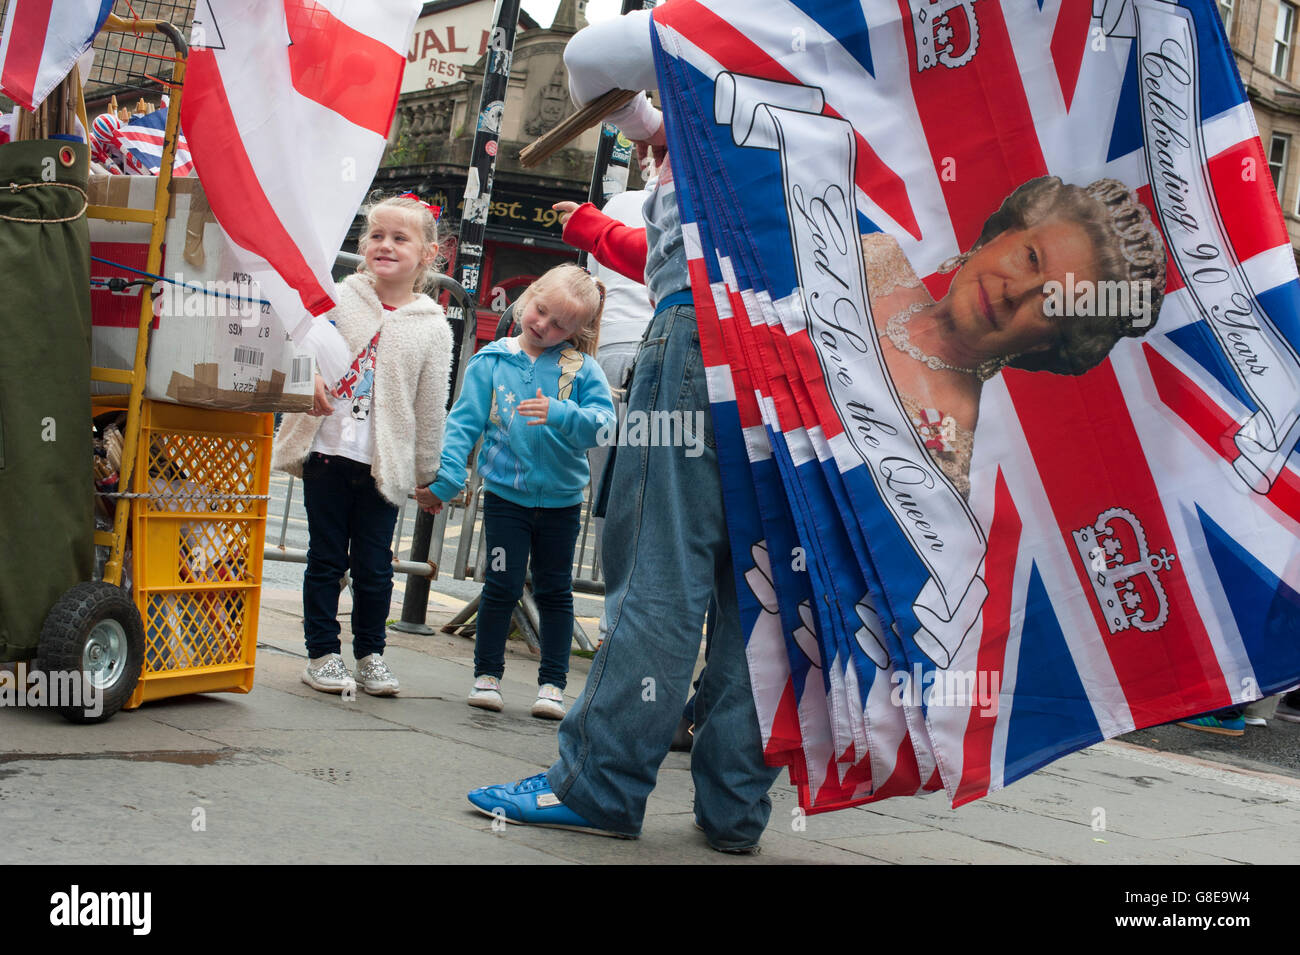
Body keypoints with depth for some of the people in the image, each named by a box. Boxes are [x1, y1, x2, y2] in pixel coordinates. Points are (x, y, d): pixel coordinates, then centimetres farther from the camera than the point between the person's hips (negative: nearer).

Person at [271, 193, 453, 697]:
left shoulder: (433, 328, 1)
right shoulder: (338, 300, 2)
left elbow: (431, 407, 6)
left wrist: (428, 472, 10)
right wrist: (308, 378, -20)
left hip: (384, 464, 0)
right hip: (328, 451, 0)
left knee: (374, 565, 7)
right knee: (326, 558, 7)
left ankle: (370, 653, 23)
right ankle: (322, 653, 17)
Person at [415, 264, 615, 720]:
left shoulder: (581, 368, -5)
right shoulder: (491, 362, -3)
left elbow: (603, 422, -16)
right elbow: (465, 422, -5)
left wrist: (560, 415, -33)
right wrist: (445, 478, -14)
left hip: (561, 499, 1)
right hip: (505, 494, 0)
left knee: (555, 591, 10)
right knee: (501, 587, 3)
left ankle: (552, 683, 19)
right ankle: (487, 674, 18)